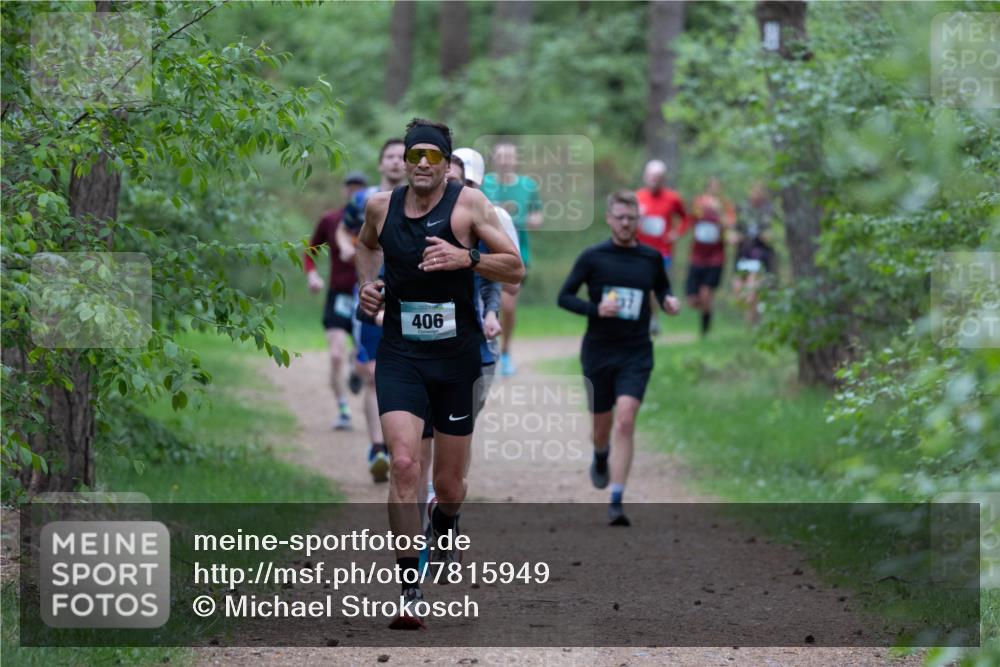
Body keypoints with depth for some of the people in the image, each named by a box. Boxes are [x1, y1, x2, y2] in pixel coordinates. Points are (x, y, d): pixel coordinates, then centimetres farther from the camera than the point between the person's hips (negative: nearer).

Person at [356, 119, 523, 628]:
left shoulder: (468, 204, -7)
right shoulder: (380, 206, 2)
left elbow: (516, 268, -7)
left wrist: (466, 259, -22)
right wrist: (367, 282, 8)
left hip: (456, 356, -1)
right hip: (399, 355, 1)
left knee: (449, 484, 9)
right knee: (404, 465, -19)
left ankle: (445, 530, 48)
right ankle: (409, 590, -17)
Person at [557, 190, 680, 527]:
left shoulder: (651, 258, 4)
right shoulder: (592, 257, -2)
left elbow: (662, 287, 23)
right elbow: (564, 297, 0)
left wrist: (668, 301, -1)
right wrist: (595, 309, -17)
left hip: (636, 354, 0)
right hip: (598, 352, 0)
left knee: (625, 421, -17)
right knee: (602, 425, 11)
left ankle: (616, 502, -18)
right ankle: (601, 458, 50)